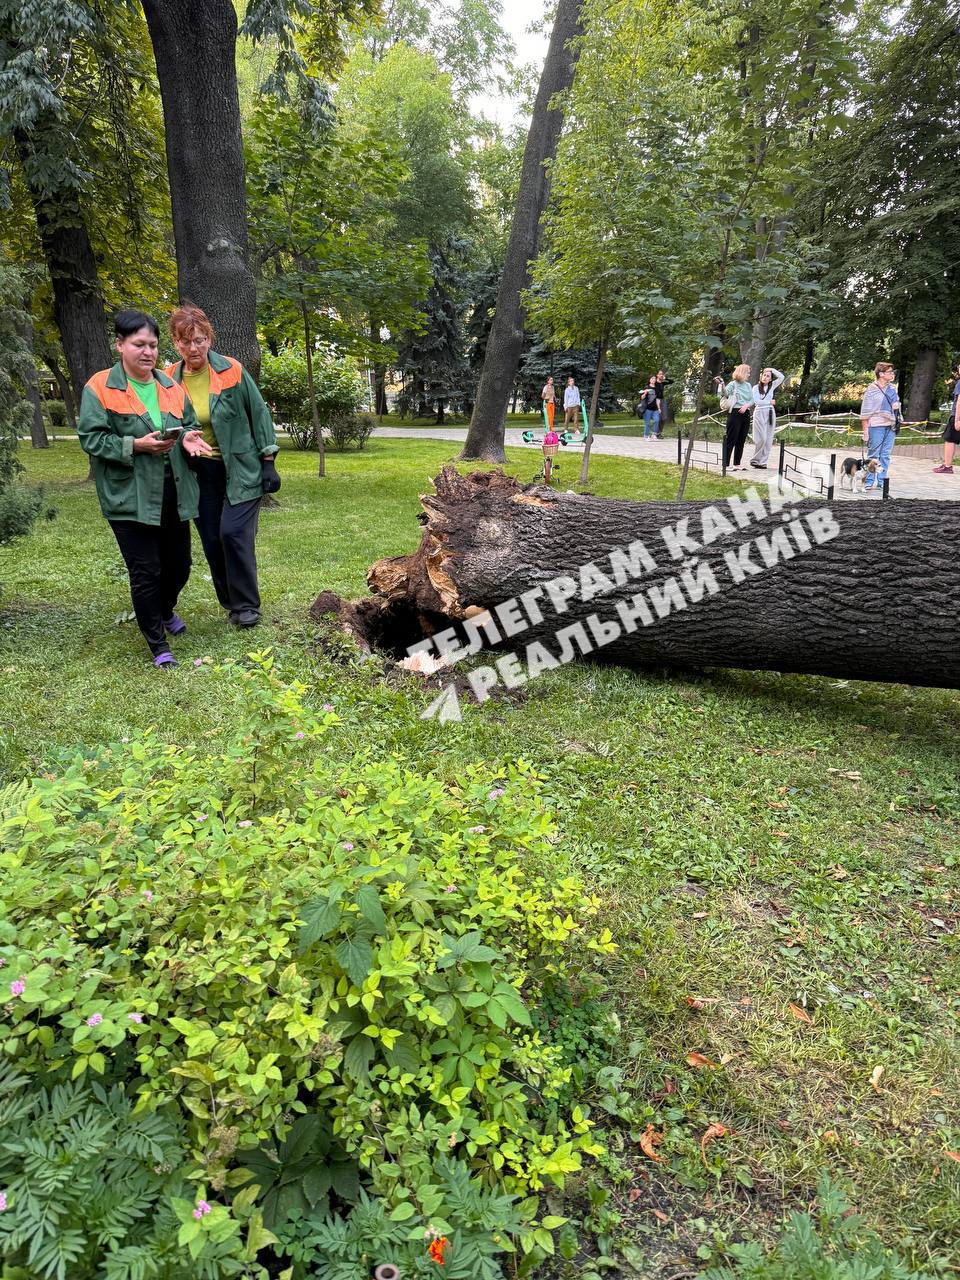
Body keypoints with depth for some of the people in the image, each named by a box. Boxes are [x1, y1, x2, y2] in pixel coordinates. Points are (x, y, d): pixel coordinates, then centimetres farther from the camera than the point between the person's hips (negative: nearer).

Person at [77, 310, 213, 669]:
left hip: (173, 495, 5)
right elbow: (92, 438, -9)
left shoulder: (171, 388, 10)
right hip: (130, 498, -5)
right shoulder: (100, 388, -5)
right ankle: (158, 645, 14)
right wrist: (137, 445, -21)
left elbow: (189, 425, 18)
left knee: (179, 565, 15)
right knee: (146, 572, -1)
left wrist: (188, 439, -5)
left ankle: (165, 611, 47)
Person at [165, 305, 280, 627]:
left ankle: (246, 605, 3)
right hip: (200, 473, 4)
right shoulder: (170, 380, -1)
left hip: (241, 469, -4)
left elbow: (258, 415, -3)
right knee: (211, 540, 6)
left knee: (233, 533, -12)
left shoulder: (232, 371, -9)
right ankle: (231, 602, 22)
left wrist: (268, 464, -4)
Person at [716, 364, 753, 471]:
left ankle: (737, 464, 13)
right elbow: (725, 393, -20)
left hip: (745, 413, 6)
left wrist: (746, 406, -9)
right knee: (731, 439, -8)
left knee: (741, 440, 7)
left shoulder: (748, 385, 15)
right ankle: (726, 464, -7)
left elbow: (752, 399, 11)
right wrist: (722, 385, -39)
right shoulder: (733, 384, -3)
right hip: (734, 413, -6)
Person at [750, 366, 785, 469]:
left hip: (770, 413, 4)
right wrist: (769, 402, -7)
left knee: (768, 440, 0)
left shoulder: (772, 386, 12)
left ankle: (762, 462, 3)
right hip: (760, 413, -4)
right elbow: (756, 401, -10)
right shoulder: (756, 388, 1)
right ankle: (754, 460, 0)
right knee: (762, 439, -12)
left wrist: (772, 370, 2)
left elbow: (781, 377, 1)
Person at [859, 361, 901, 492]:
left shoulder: (892, 389, 14)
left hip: (891, 426, 6)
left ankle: (880, 482, 8)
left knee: (885, 455, 4)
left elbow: (897, 403, 28)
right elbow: (865, 413, -7)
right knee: (873, 455, -3)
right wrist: (865, 430, -11)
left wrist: (897, 405, 3)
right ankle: (869, 482, 2)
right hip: (876, 426, -6)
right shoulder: (872, 390, -5)